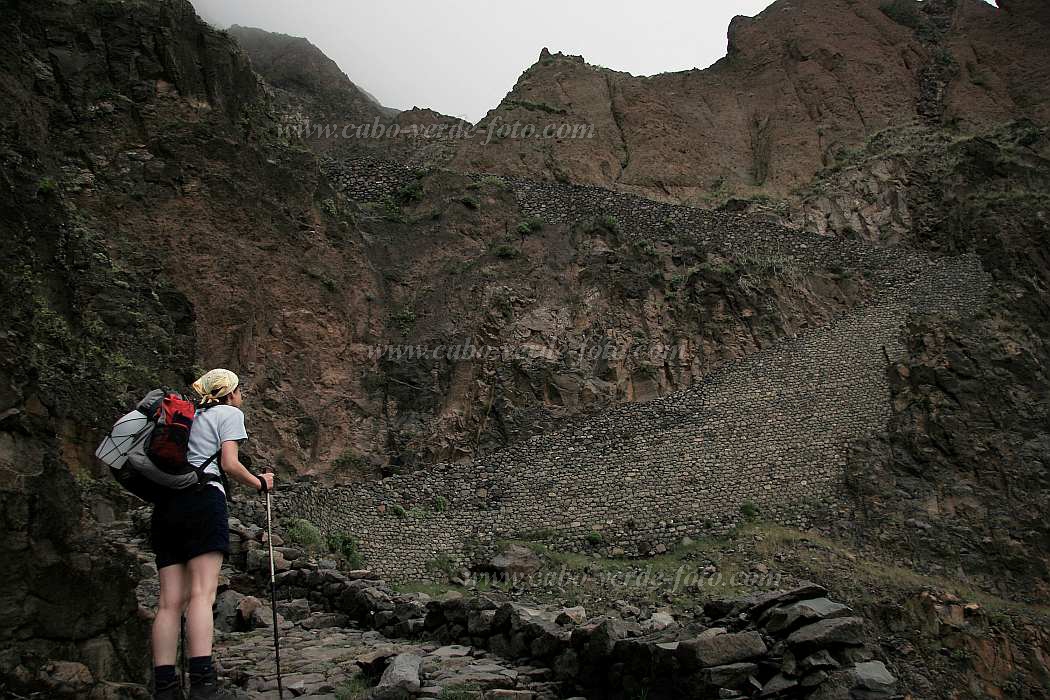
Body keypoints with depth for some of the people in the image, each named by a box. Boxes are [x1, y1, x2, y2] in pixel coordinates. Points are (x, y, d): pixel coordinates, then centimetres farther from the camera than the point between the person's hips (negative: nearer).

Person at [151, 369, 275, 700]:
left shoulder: (190, 417, 30)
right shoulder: (229, 414, 10)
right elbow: (229, 463, -2)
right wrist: (260, 483, 11)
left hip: (166, 504, 7)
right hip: (202, 498, -7)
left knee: (171, 601, -1)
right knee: (202, 593, -16)